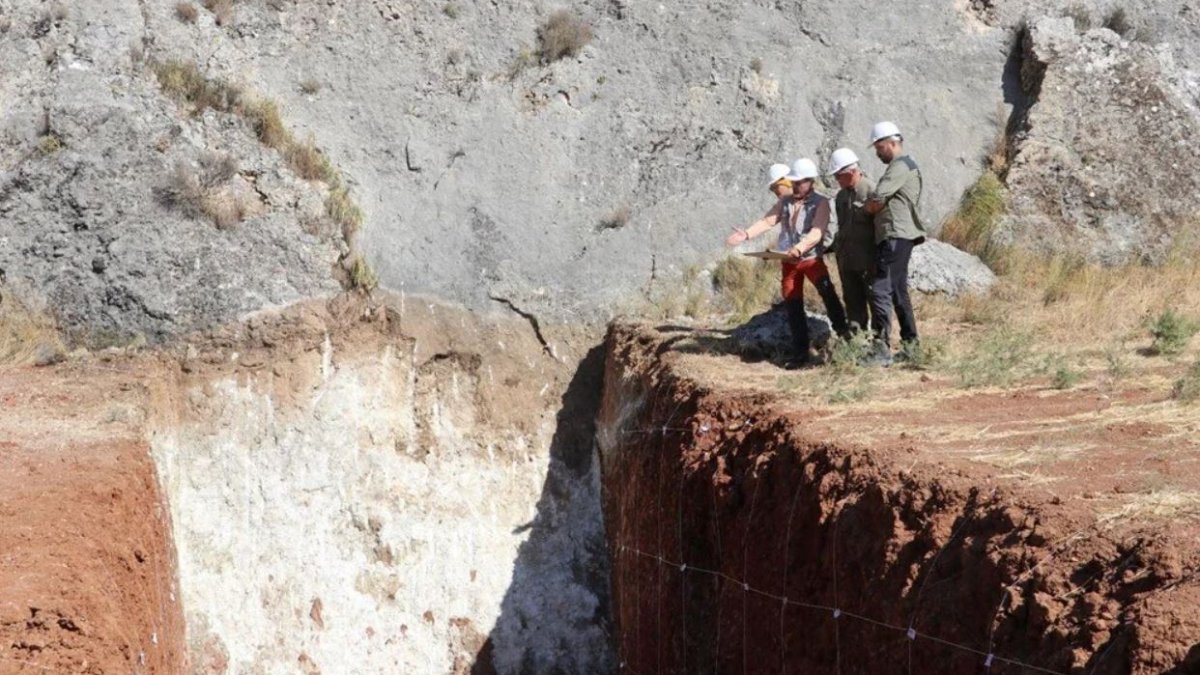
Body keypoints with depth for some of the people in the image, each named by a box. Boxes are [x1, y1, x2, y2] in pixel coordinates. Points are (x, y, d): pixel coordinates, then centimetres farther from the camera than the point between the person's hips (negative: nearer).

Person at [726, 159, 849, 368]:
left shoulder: (820, 202, -7)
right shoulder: (785, 201, 9)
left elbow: (817, 233, -19)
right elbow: (767, 221, 3)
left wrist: (800, 247, -36)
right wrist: (747, 234, -13)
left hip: (811, 259, -5)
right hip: (788, 262, 5)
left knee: (826, 289, -29)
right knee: (793, 307, 5)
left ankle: (841, 330, -16)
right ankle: (800, 353, 12)